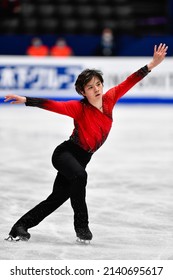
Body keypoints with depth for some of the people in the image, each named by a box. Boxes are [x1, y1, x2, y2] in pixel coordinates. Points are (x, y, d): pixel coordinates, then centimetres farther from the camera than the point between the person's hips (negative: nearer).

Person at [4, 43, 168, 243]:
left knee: (57, 198, 7)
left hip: (81, 159, 6)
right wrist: (26, 100, -41)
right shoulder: (79, 108, -19)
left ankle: (20, 227, 16)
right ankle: (81, 224, -23)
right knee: (80, 175, -37)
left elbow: (128, 82, -1)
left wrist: (151, 65, -3)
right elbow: (54, 105, -29)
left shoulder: (109, 99, -3)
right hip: (66, 152, -6)